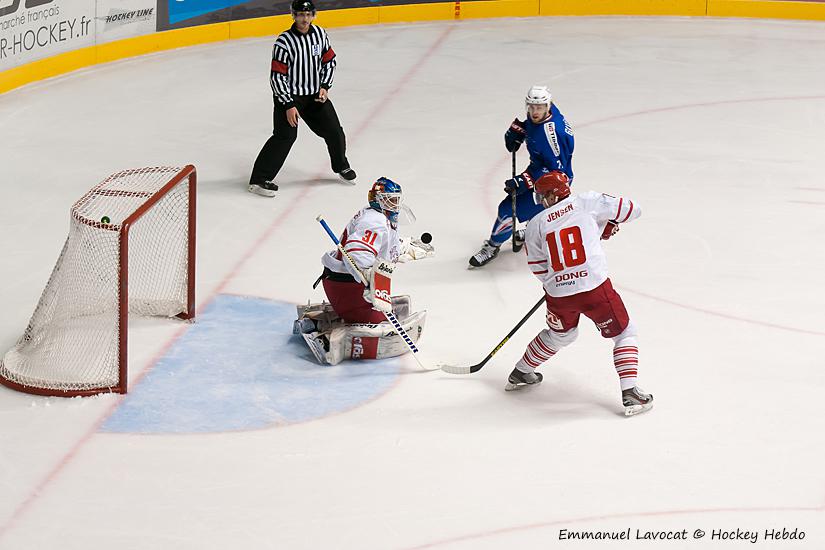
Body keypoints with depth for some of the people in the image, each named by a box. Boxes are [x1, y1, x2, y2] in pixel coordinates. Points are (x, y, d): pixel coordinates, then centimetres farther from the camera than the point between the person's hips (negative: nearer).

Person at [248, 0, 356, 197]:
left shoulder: (319, 34, -1)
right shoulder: (284, 42, -20)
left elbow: (329, 61, 12)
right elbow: (277, 77, -19)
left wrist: (324, 86, -1)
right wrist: (289, 105, -20)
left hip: (315, 94, 6)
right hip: (289, 96, -6)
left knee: (334, 131, 10)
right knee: (285, 136, -17)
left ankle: (342, 167, 35)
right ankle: (259, 179, -14)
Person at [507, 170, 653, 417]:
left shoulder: (535, 226, 5)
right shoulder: (587, 202, 1)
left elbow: (540, 271, 9)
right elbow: (630, 209, 7)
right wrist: (607, 225, 24)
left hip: (558, 294, 3)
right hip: (595, 287, -3)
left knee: (560, 334, 33)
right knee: (624, 333, 15)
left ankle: (519, 374, 46)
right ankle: (630, 393, 2)